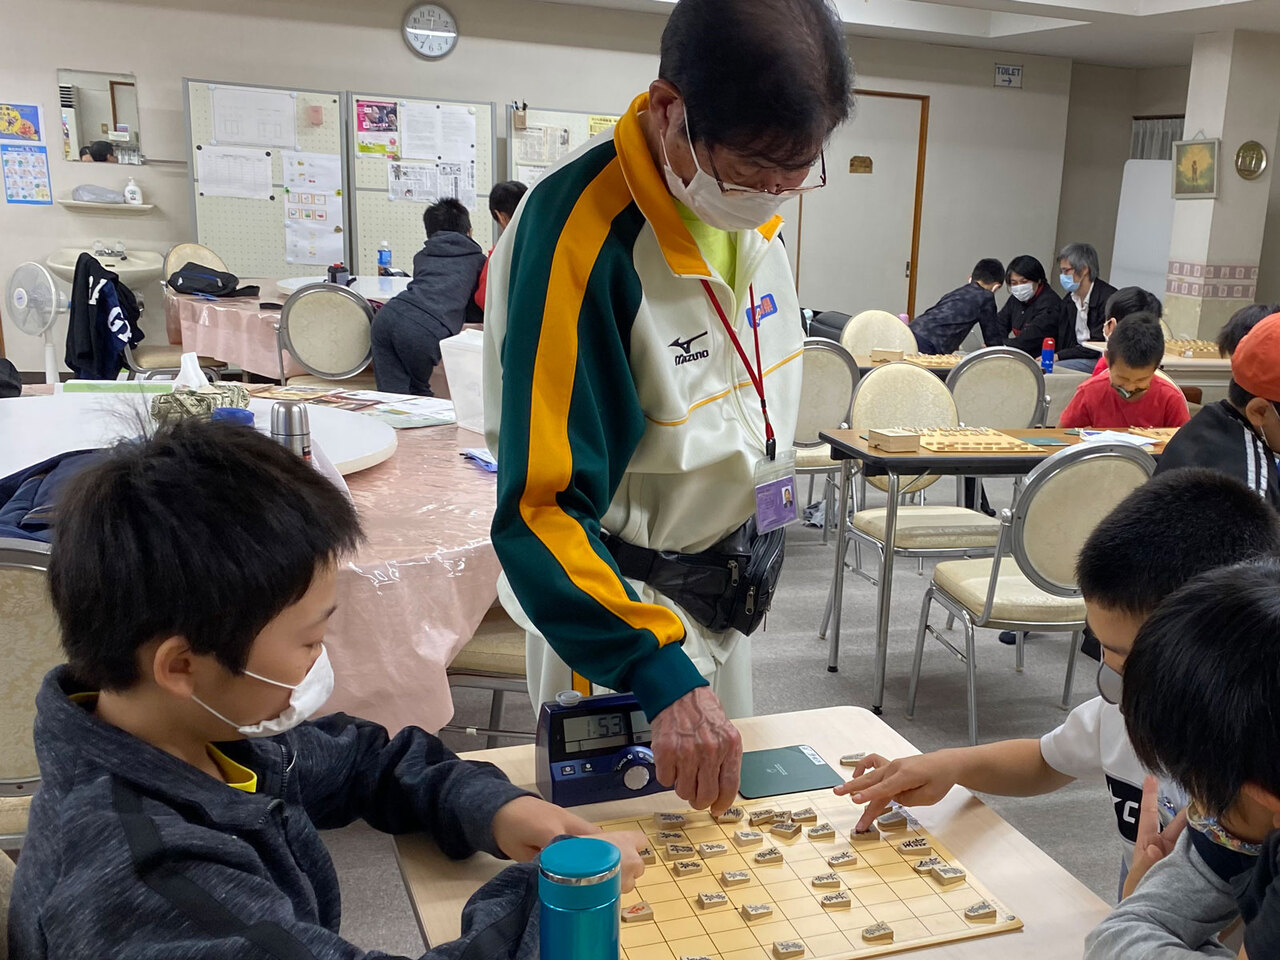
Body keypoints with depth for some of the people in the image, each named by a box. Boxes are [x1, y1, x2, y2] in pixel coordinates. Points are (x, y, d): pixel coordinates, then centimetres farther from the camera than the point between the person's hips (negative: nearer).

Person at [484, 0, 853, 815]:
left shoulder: (754, 207, -5)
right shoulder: (583, 229, -29)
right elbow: (543, 506, -30)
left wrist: (753, 558, 16)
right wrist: (662, 676, -37)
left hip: (724, 592, 7)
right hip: (616, 604, -7)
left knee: (721, 823, 24)